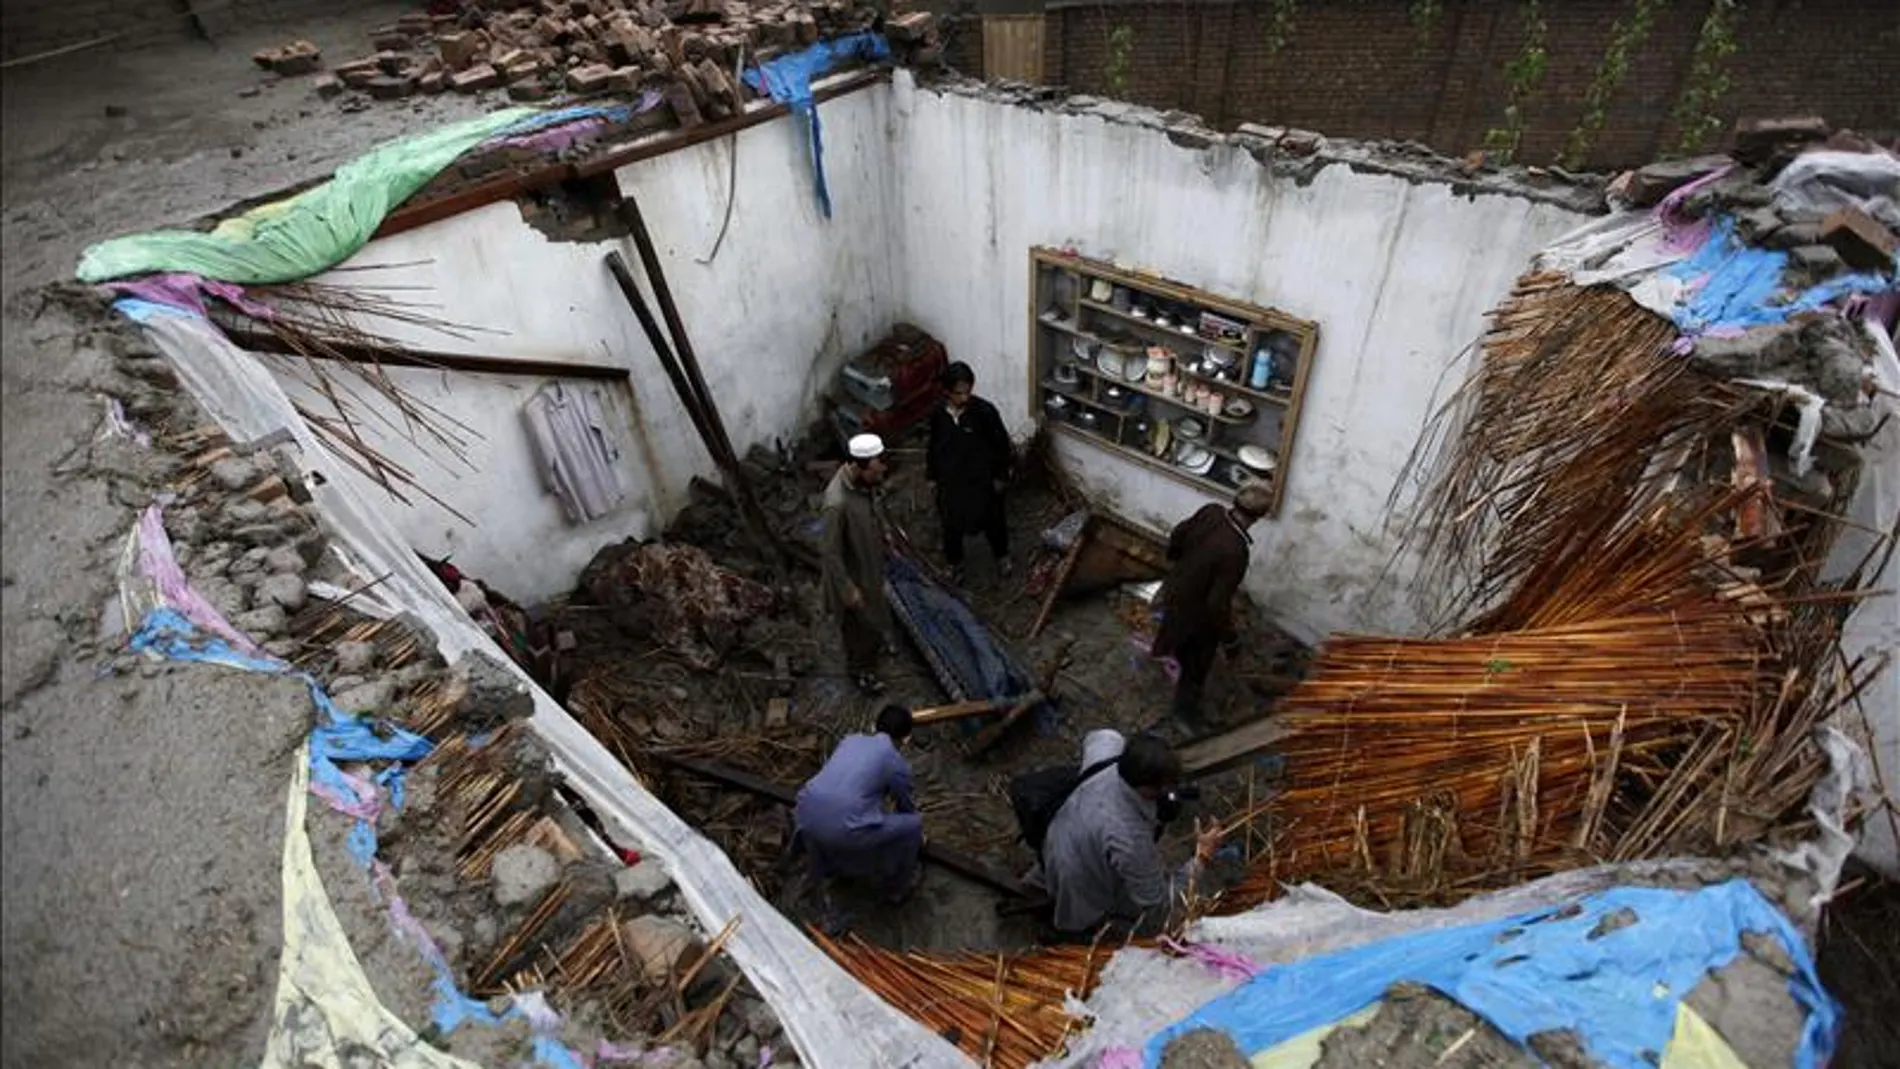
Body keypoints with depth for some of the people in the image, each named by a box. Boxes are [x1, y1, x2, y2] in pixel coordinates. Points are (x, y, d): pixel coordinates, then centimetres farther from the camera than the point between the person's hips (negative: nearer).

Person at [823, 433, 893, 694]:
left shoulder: (864, 479, -15)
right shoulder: (837, 503, -40)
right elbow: (831, 552, -29)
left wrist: (883, 533, 20)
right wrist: (848, 589, -21)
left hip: (870, 558, 8)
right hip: (852, 569, -8)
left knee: (874, 611, 31)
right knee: (858, 622, 17)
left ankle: (873, 645, 60)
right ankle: (860, 670, 42)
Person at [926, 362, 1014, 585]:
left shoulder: (985, 411, -21)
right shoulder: (938, 413, -12)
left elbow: (1001, 444, -10)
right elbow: (933, 445, 2)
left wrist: (1000, 476, -6)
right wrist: (932, 475, 8)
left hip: (982, 478, -2)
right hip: (950, 479, 2)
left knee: (992, 521, 19)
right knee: (951, 524, 18)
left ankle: (1002, 556, 46)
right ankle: (955, 562, 43)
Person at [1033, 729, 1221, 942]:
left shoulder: (1109, 760, -23)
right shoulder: (1128, 839, -42)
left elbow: (1101, 736, 5)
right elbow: (1160, 904, -26)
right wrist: (1200, 858, -20)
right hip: (1082, 904, -6)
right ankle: (1077, 927, 10)